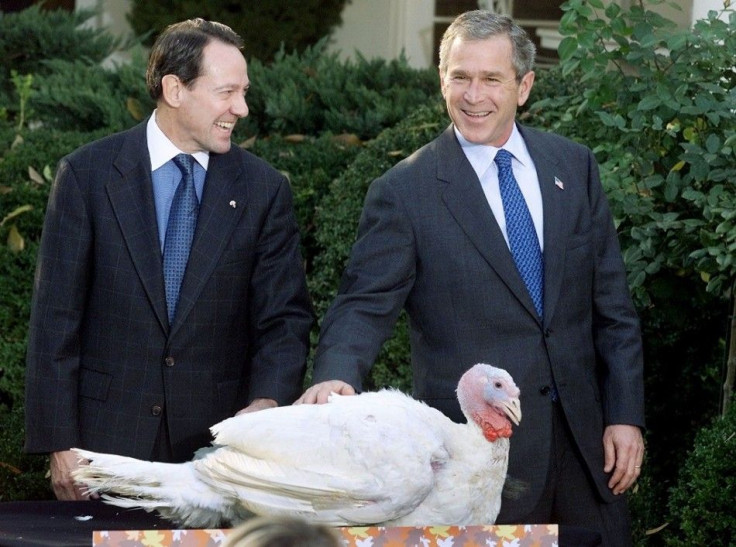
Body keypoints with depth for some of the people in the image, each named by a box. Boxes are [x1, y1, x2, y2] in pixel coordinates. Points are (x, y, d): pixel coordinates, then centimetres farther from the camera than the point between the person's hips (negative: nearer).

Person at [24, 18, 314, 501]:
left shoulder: (265, 189, 2)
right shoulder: (86, 175, -2)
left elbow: (285, 318, 2)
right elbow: (56, 318, -3)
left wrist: (267, 402, -17)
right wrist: (59, 443, -7)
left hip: (221, 440, 1)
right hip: (111, 438, -1)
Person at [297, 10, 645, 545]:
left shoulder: (574, 166, 6)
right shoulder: (404, 191, -6)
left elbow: (612, 304, 7)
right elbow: (365, 306, -11)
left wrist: (625, 415, 2)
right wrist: (337, 375, -31)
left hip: (584, 437, 4)